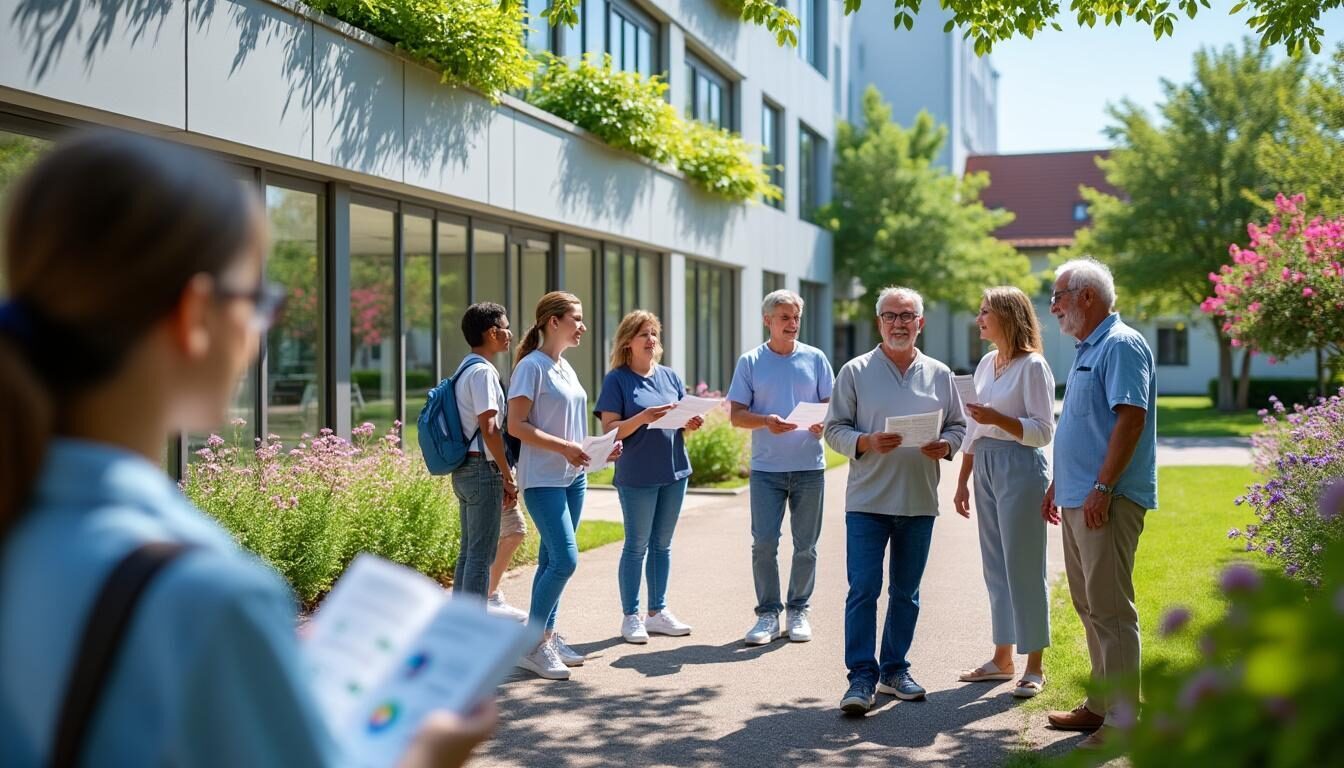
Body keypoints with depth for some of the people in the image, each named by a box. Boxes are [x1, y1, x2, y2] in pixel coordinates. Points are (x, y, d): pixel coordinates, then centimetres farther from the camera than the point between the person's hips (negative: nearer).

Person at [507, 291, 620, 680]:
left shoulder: (565, 368, 15)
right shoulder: (532, 367, -11)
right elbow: (516, 425, -15)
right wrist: (564, 448, -22)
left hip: (574, 477, 8)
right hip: (543, 479, -8)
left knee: (553, 559, 12)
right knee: (565, 559, -13)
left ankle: (547, 636, 20)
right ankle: (531, 644, -3)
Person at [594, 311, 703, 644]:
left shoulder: (670, 376, 12)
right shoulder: (617, 379, -4)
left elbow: (684, 420, 15)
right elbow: (610, 429, -10)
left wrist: (692, 424, -7)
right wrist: (643, 418, -25)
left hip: (674, 471, 5)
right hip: (636, 475, -5)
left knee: (662, 544, 11)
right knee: (637, 545, 0)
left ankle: (658, 611, 20)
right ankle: (631, 616, 9)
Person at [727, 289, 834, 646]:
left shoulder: (815, 359, 7)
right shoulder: (750, 362, 4)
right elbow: (736, 414, 1)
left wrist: (823, 423, -15)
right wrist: (766, 422, -18)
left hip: (809, 466, 1)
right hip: (766, 468, -1)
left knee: (806, 546, 6)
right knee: (763, 543, -3)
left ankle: (799, 611, 18)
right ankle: (768, 613, 8)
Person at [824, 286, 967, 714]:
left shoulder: (939, 375, 9)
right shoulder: (856, 372, 1)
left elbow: (957, 426, 13)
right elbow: (834, 429, 0)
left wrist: (946, 446, -9)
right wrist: (866, 442, -18)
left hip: (920, 502, 3)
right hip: (868, 501, -3)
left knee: (906, 593, 11)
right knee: (863, 590, -6)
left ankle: (894, 670, 23)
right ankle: (862, 678, -2)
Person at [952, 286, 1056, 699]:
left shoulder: (1032, 366, -9)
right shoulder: (985, 364, 13)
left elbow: (1043, 431, -13)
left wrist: (998, 419, -25)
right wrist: (962, 480, 15)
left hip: (1020, 468, -8)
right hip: (985, 466, 8)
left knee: (1023, 567, -2)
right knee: (995, 567, 12)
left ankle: (1034, 667, 8)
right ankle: (1002, 658, 22)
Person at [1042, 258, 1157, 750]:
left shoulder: (1121, 345, -12)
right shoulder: (1087, 349, 19)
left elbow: (1130, 417, -21)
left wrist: (1102, 488, -25)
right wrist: (1059, 484, 23)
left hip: (1106, 501, -10)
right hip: (1076, 499, 10)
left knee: (1110, 608, -7)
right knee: (1088, 605, 15)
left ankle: (1122, 720, -2)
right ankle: (1101, 704, 24)